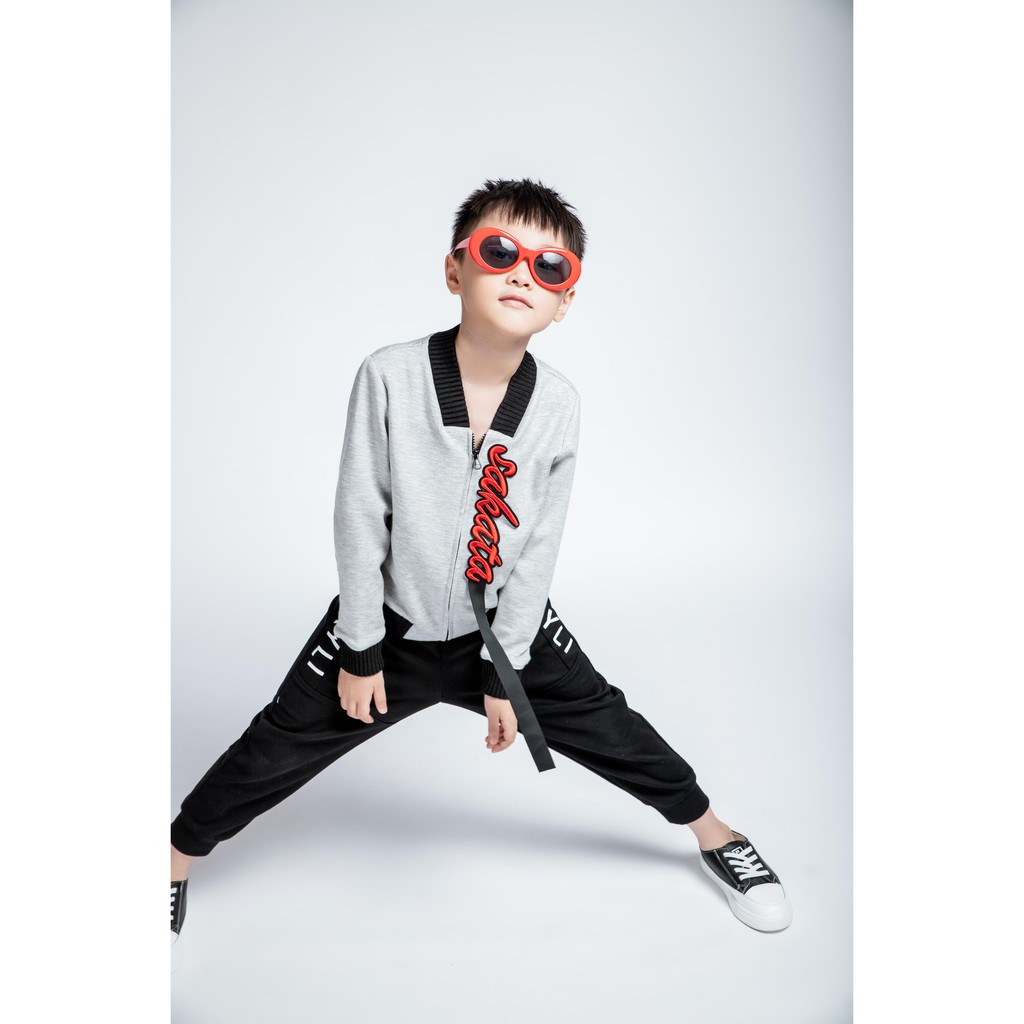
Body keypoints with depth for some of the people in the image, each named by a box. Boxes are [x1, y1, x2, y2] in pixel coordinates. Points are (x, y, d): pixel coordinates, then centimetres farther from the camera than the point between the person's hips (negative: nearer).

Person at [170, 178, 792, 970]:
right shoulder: (391, 377, -20)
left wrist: (504, 670, -7)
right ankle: (179, 859, 35)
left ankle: (712, 833, 35)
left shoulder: (559, 405, -14)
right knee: (284, 742, 6)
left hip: (505, 622, 2)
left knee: (605, 722, 8)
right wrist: (361, 649, -9)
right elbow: (358, 517, -14)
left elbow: (539, 544, -9)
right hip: (392, 619, -1)